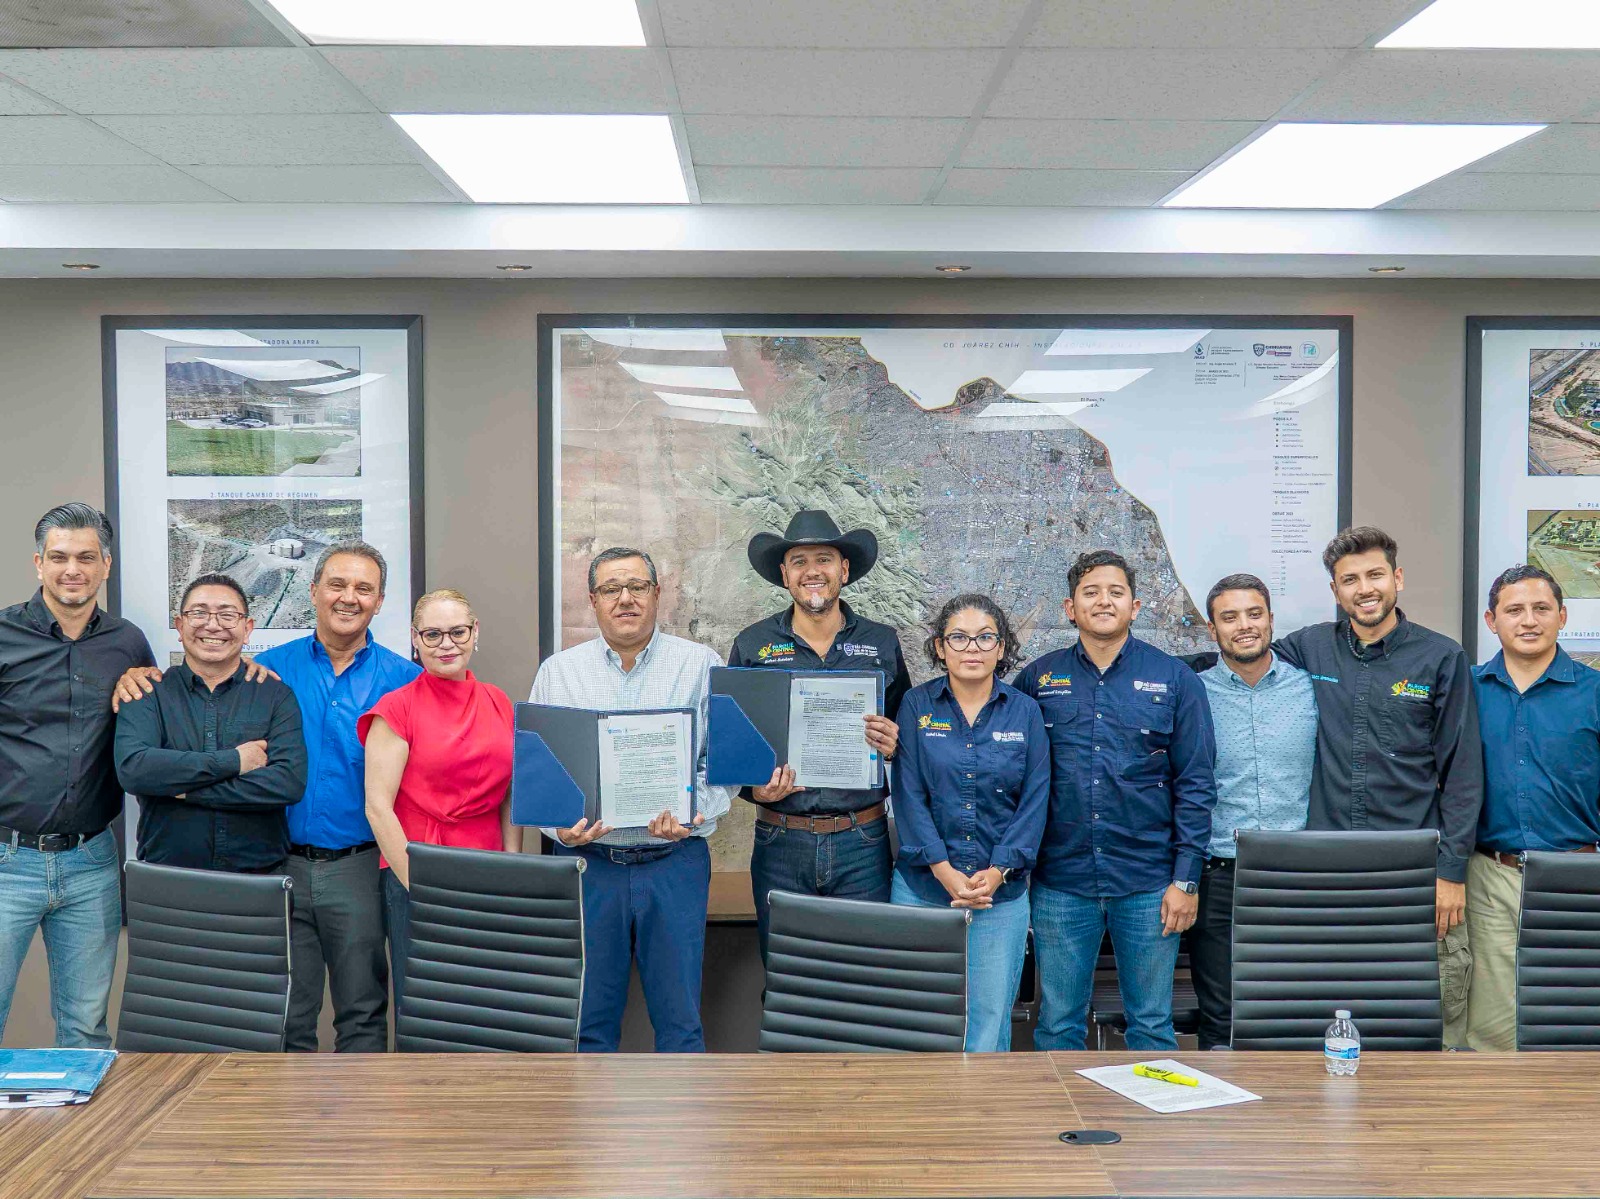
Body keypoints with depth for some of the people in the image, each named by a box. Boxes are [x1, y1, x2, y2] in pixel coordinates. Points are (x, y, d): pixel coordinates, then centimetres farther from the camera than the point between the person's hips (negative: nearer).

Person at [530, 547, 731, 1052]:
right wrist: (560, 824, -12)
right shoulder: (558, 671, 9)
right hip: (587, 862, 1)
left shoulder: (701, 665, 5)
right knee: (590, 1020, 8)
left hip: (675, 862, -1)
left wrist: (691, 811, -17)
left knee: (681, 1019, 4)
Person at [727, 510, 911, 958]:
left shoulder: (883, 642, 6)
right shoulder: (752, 645, 4)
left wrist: (895, 744, -9)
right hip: (780, 842, 0)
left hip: (862, 841, 0)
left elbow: (907, 729, 13)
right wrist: (753, 785, -10)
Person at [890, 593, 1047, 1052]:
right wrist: (946, 872, -12)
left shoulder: (1025, 712, 4)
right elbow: (909, 795, -4)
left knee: (988, 1023, 3)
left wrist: (998, 872, -10)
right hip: (921, 888, 0)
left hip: (1001, 893, 1)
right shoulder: (916, 705, 1)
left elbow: (1035, 800, 1)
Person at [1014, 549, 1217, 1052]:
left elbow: (1195, 785, 1)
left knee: (1152, 1026, 10)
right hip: (1060, 882, 1)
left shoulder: (1175, 679, 2)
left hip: (1148, 884, -1)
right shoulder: (1037, 679, 4)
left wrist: (1186, 879, -4)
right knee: (1058, 1028, 9)